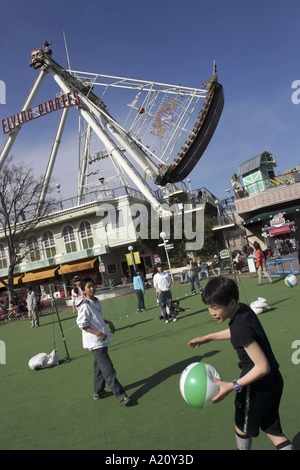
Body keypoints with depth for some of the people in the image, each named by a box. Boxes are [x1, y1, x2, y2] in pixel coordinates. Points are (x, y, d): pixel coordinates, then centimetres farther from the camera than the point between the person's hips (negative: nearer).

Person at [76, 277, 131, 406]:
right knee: (108, 369, -6)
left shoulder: (96, 301, 7)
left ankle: (98, 391, 34)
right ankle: (120, 395, -1)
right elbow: (82, 325, -19)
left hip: (102, 340, 9)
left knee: (100, 366, 20)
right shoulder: (85, 306, -20)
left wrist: (108, 322, 8)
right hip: (95, 342, -9)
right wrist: (98, 333, -22)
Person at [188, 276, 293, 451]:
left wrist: (233, 386, -28)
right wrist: (208, 337, 20)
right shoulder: (243, 309, -4)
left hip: (257, 386, -8)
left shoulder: (241, 327, -32)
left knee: (242, 430, 18)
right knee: (273, 430, 21)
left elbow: (263, 367, -29)